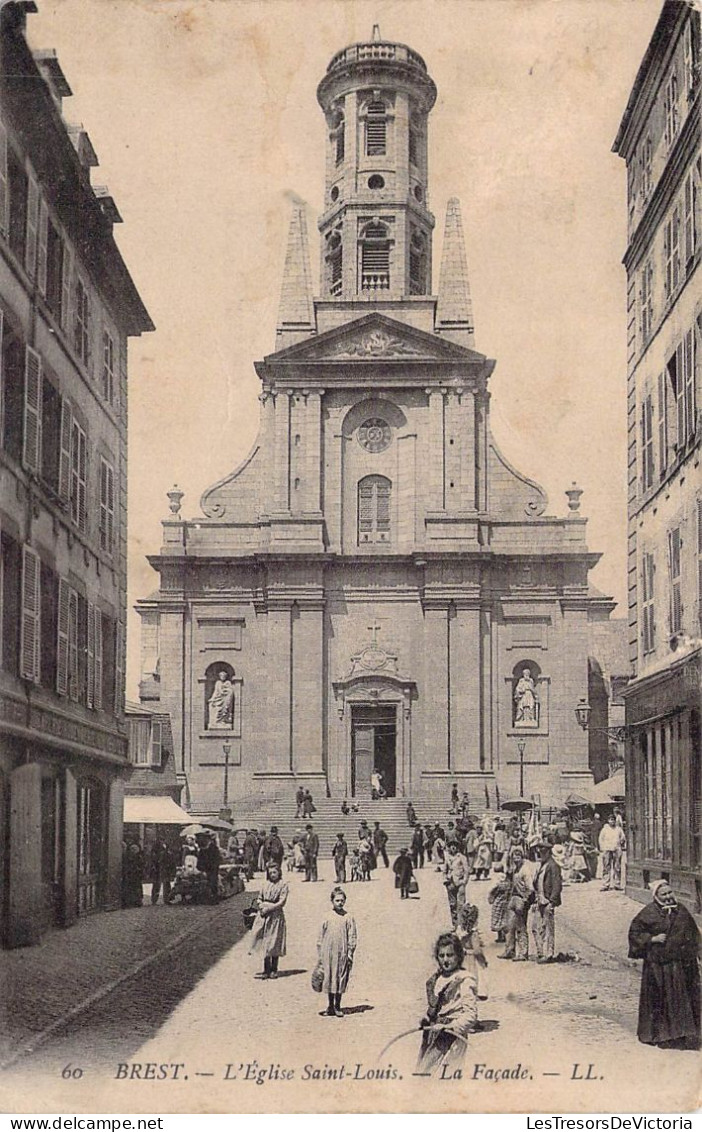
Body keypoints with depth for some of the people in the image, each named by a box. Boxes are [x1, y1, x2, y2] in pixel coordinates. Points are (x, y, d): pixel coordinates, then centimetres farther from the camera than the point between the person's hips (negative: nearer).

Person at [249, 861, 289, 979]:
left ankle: (274, 969, 11)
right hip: (263, 915, 4)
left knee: (274, 943, 1)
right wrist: (259, 906, -5)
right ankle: (266, 969, 13)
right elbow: (260, 898, 16)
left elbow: (282, 902, -11)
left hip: (276, 915, -4)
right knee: (265, 942, 5)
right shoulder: (266, 884, 10)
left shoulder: (283, 885, -4)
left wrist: (268, 908, -16)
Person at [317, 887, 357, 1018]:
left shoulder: (348, 918, -1)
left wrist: (350, 953, -5)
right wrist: (319, 956, 4)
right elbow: (321, 937, 6)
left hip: (342, 954, -1)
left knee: (340, 980, 5)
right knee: (329, 979, 8)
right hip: (328, 952, 1)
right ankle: (330, 1005, 20)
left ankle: (338, 1006, 17)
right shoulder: (327, 918, 2)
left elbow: (352, 938, 1)